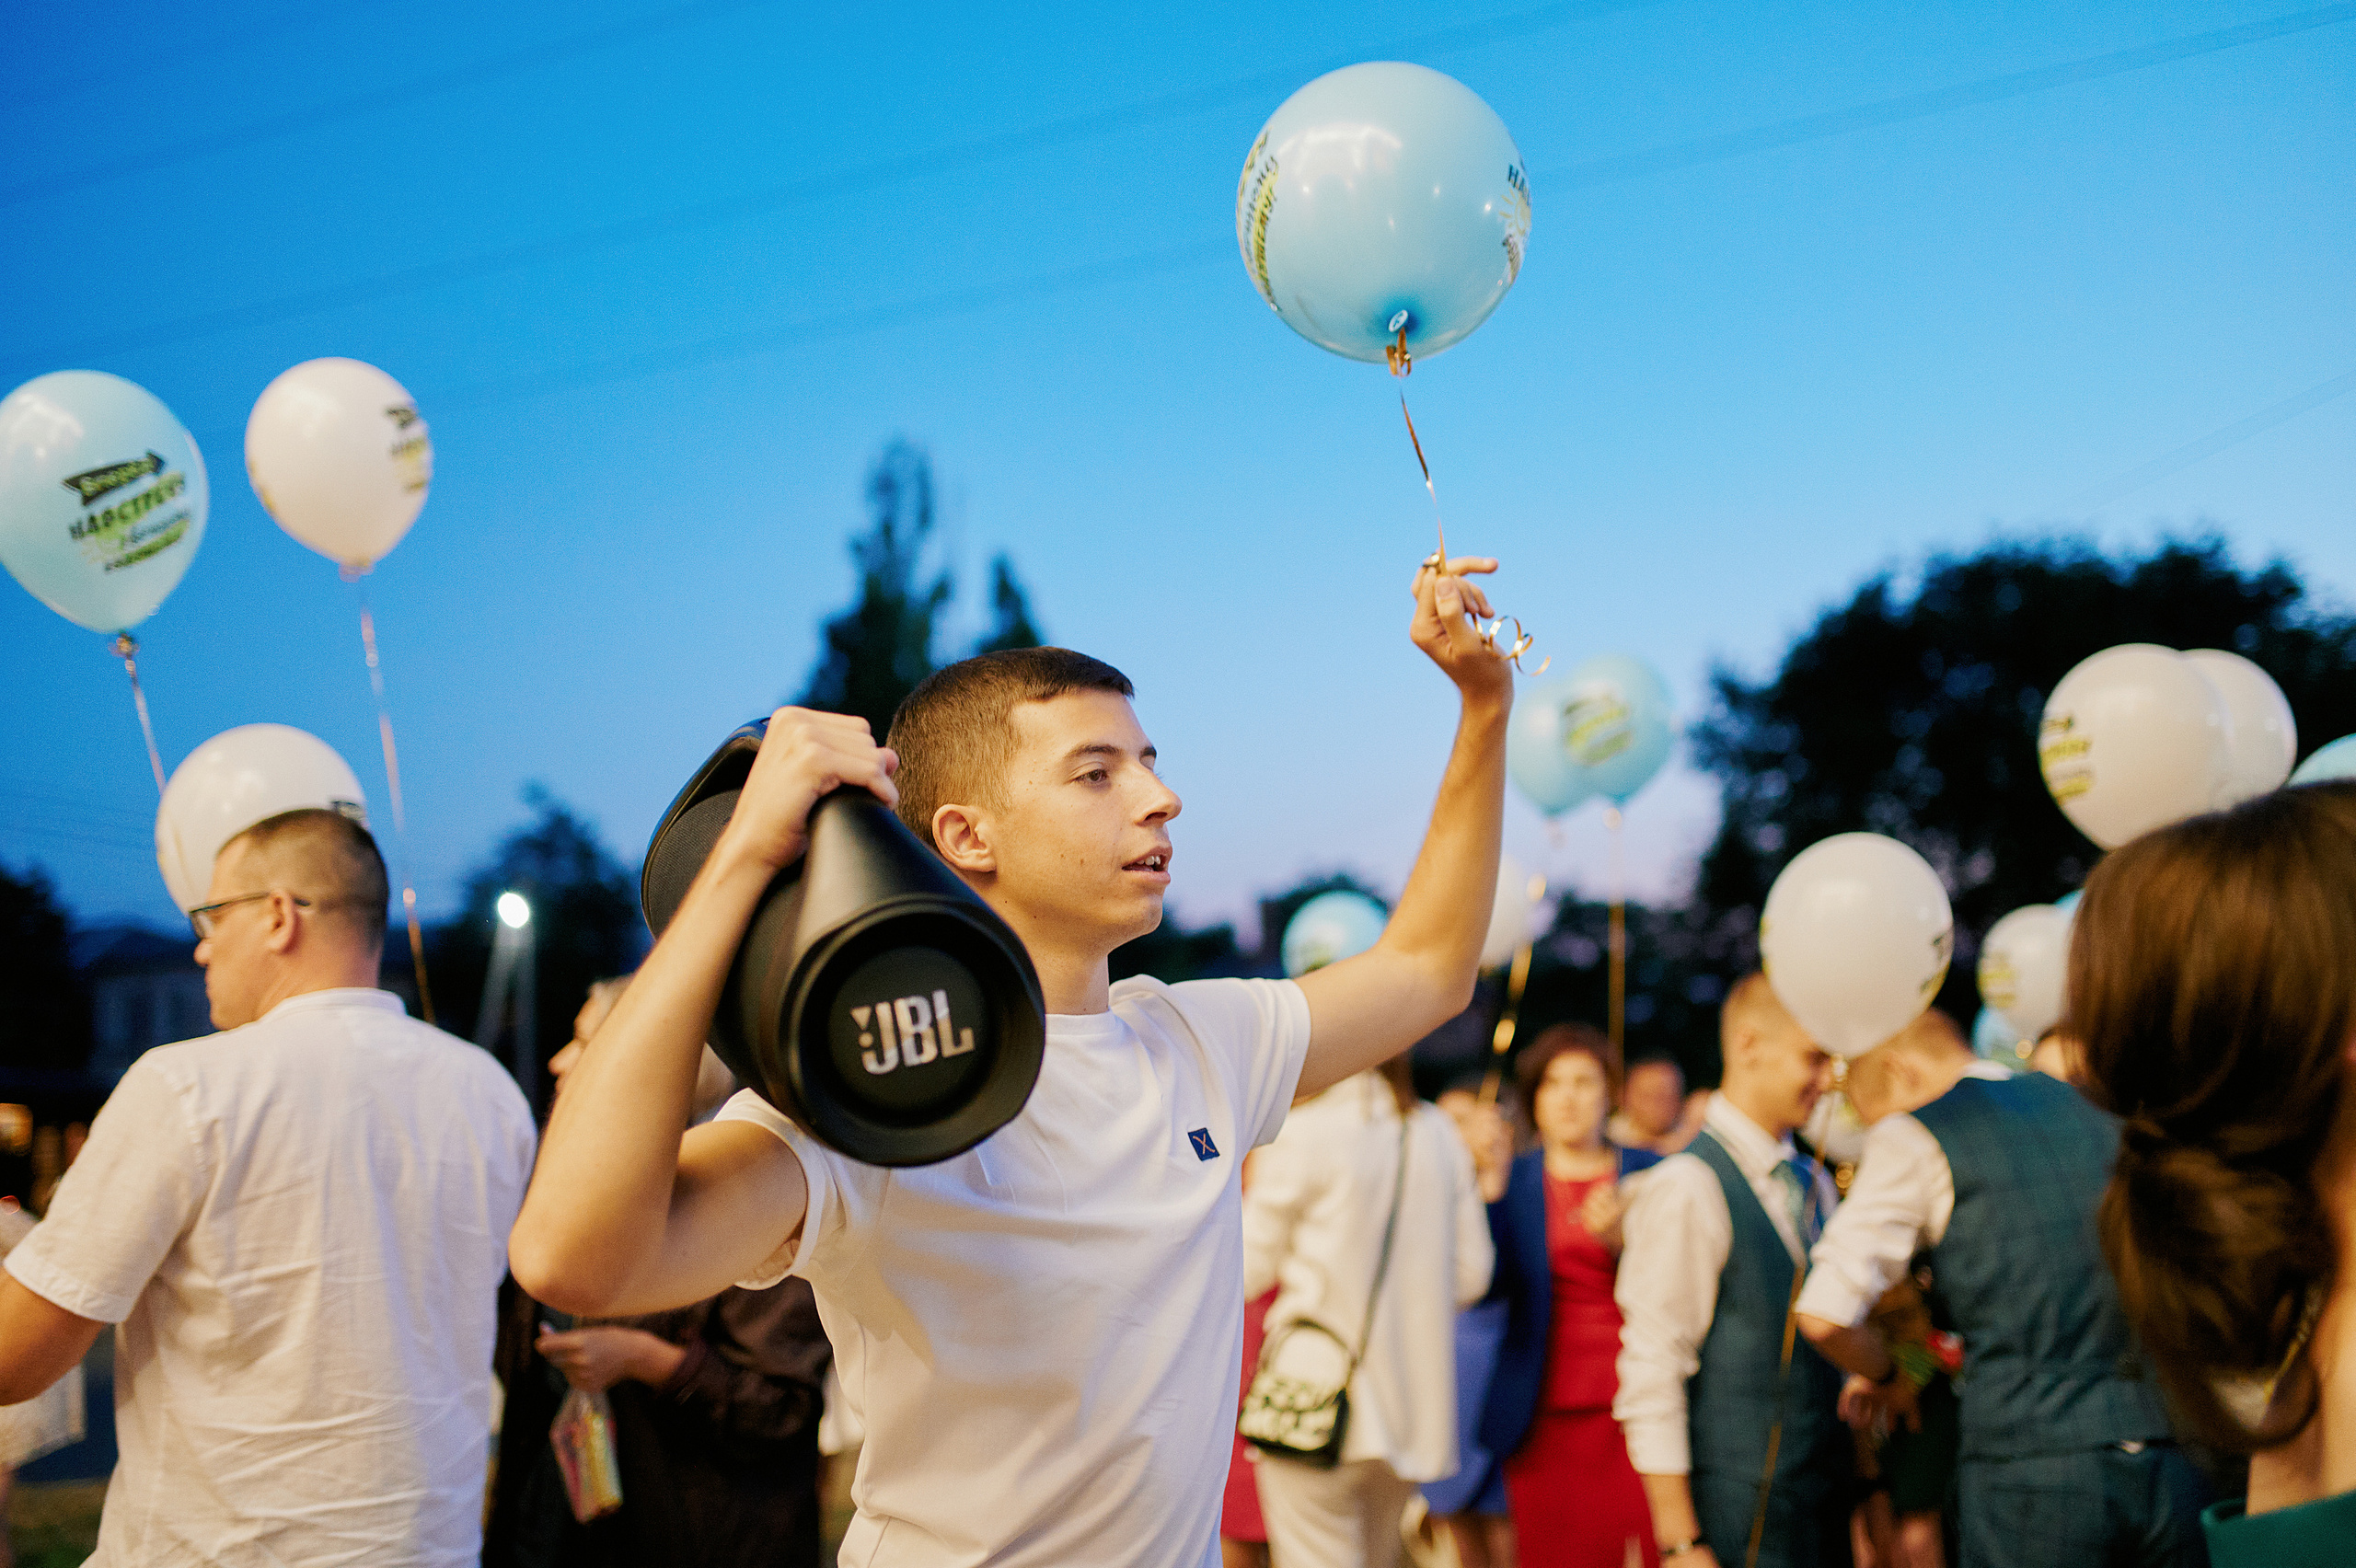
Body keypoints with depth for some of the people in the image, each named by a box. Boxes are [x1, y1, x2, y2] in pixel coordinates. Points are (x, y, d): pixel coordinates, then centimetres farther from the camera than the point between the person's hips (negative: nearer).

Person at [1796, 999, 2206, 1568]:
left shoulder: (1913, 1137, 0)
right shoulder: (2098, 1111, 15)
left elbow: (1825, 1315, -8)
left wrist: (1886, 1375, 12)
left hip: (2028, 1458, -5)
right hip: (2170, 1458, 5)